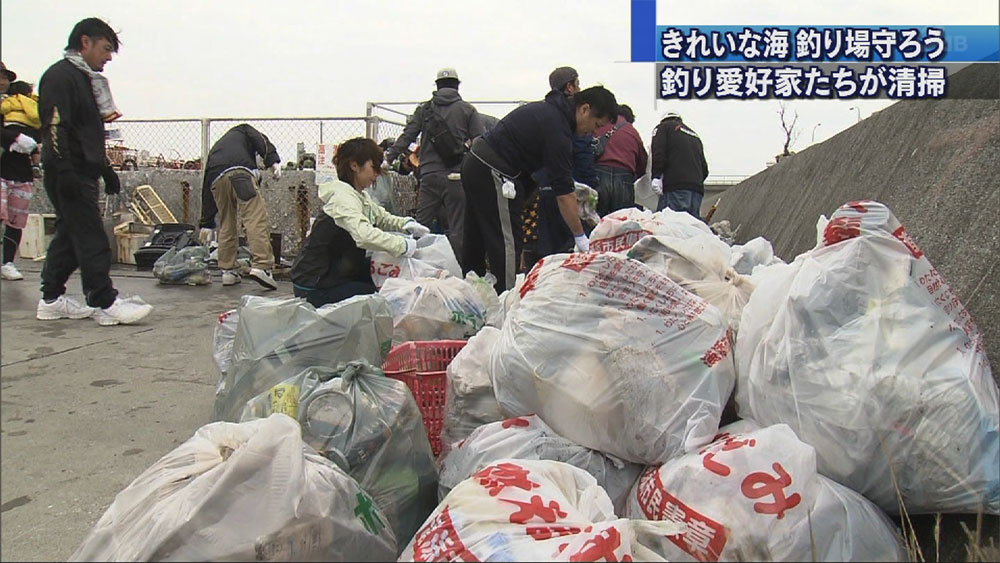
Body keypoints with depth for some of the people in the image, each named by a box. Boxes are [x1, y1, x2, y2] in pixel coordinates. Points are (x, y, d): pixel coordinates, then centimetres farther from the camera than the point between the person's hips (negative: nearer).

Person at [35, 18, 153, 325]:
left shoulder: (87, 79, 21)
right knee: (92, 239, -9)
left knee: (69, 236, 13)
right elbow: (55, 127, -19)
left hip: (84, 173, 10)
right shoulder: (59, 76, -10)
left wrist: (105, 169, 25)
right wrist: (64, 171, -25)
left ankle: (52, 300, 20)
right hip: (69, 174, -10)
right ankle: (105, 303, -6)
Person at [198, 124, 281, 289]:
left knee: (226, 225, 15)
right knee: (256, 220, -11)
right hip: (241, 173, -4)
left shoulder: (214, 149, 41)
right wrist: (273, 161, -3)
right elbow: (261, 140, 9)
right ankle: (261, 266, -23)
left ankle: (228, 270, 16)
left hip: (218, 179, 4)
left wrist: (206, 224, 44)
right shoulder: (241, 131, 35)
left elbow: (206, 189, 40)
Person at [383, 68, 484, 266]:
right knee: (457, 230, 0)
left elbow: (406, 137, 3)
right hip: (456, 177, -2)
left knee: (421, 226, 9)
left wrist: (388, 158, 5)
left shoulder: (424, 110, 10)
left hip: (429, 177, 2)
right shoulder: (468, 110, 5)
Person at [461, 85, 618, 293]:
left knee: (476, 246, 14)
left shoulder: (551, 108, 11)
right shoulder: (557, 129, -18)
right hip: (492, 174, -10)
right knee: (507, 246, -8)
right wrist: (581, 238, -16)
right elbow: (563, 193, -19)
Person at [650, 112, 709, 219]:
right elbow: (704, 167, 26)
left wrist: (656, 177, -12)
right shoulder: (695, 135, 33)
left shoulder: (663, 127, 13)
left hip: (676, 187, -7)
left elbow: (658, 153, -5)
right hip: (697, 187, 7)